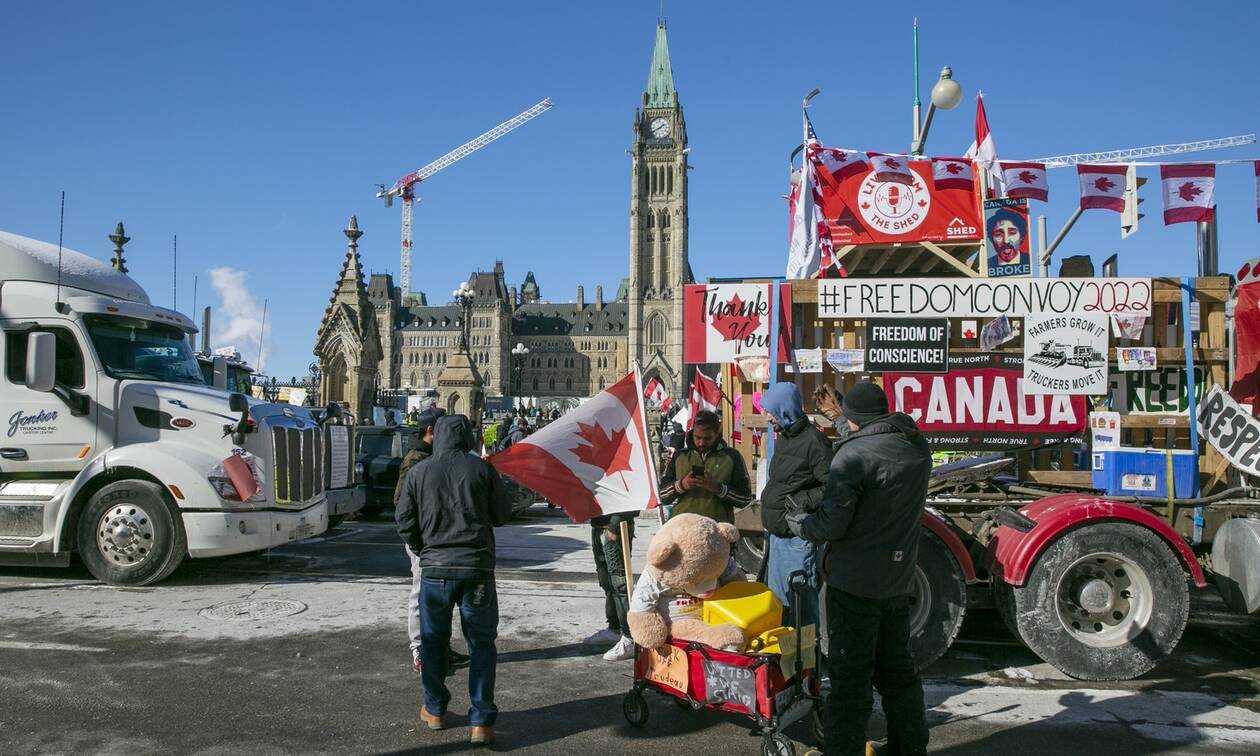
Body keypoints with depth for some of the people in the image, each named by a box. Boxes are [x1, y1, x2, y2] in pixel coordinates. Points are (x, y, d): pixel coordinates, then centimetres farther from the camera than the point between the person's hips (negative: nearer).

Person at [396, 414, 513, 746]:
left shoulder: (419, 472, 2)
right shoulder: (482, 468, -1)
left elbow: (404, 520, 6)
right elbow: (502, 515, 4)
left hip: (434, 568, 1)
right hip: (477, 567, -1)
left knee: (433, 640, 17)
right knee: (481, 643, 7)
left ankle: (434, 710, 28)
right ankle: (481, 721, 6)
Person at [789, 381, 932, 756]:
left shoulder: (855, 454, -18)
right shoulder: (917, 449, 5)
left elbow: (831, 525, -20)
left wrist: (798, 522, -1)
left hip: (855, 581, -7)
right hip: (898, 580, 8)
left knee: (849, 676, 1)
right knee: (897, 668, 21)